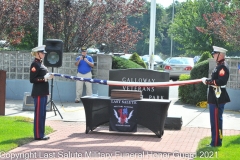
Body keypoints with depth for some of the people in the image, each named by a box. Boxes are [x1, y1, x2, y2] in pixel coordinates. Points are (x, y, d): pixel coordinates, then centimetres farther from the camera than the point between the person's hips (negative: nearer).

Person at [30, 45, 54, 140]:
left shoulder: (40, 63, 15)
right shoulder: (35, 64, -13)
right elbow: (32, 79, -19)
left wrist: (48, 76, 10)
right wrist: (45, 78, -21)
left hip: (43, 92, 10)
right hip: (38, 93, -10)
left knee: (42, 114, 13)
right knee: (39, 114, -5)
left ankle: (41, 134, 19)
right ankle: (38, 135, 0)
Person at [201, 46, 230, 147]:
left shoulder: (223, 67, -16)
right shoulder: (219, 66, 15)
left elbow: (221, 81, -27)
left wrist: (207, 81, -21)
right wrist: (207, 80, 6)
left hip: (218, 98, -10)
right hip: (215, 97, 10)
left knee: (216, 120, -5)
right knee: (216, 120, 16)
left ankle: (216, 142, 1)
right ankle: (216, 141, 24)